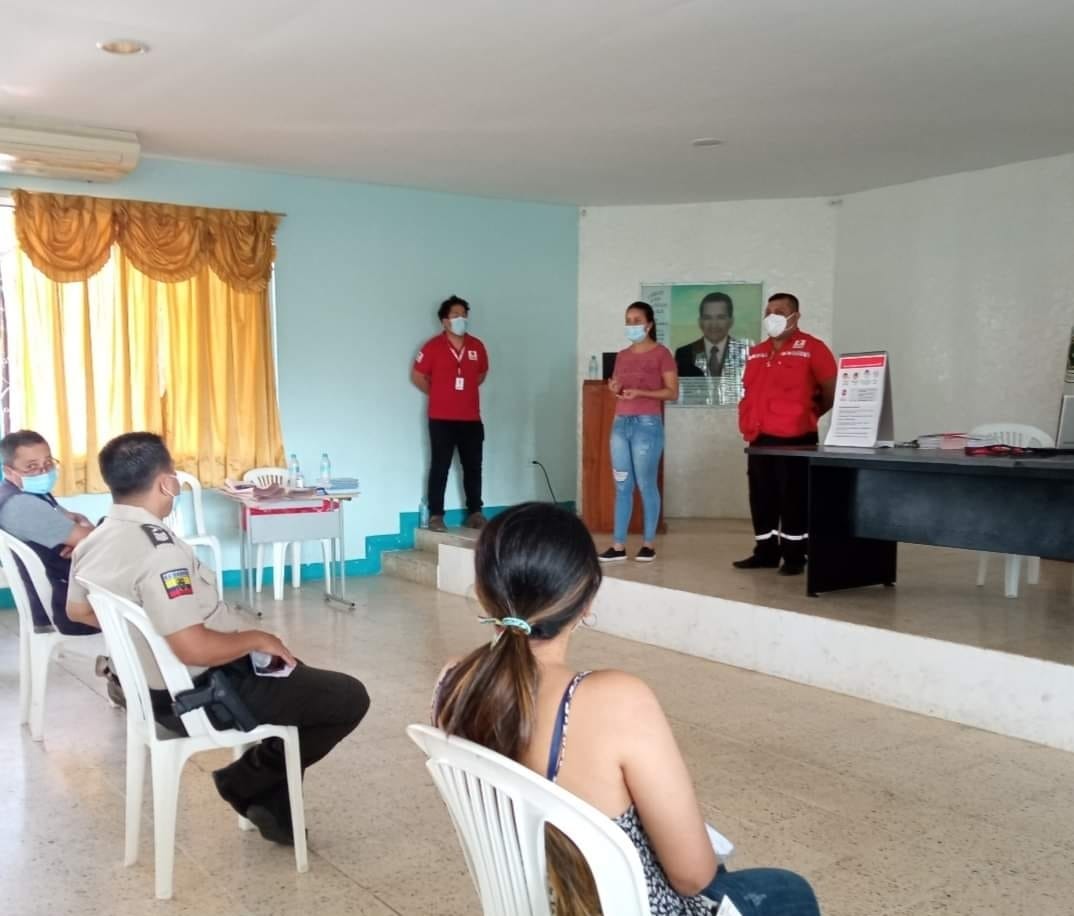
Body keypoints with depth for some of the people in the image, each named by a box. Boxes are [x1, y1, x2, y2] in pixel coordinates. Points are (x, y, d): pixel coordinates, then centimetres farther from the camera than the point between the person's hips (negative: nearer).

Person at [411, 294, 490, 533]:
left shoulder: (477, 346, 5)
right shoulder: (433, 347, -7)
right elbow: (417, 375, 2)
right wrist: (438, 394, 6)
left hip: (471, 419, 4)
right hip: (442, 419, -4)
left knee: (473, 467, 8)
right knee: (440, 467, -1)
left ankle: (475, 513, 17)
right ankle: (435, 515, 5)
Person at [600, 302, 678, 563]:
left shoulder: (661, 353, -3)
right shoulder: (622, 355, 15)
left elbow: (673, 392, -7)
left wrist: (640, 392, -18)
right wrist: (614, 389, -1)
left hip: (647, 424, -6)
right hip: (620, 424, 6)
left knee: (646, 484, -3)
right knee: (622, 485, 5)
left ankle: (649, 544, 7)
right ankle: (618, 545, 6)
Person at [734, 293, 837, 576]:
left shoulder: (811, 348, -4)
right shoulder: (756, 352, 16)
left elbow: (832, 391, -4)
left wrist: (808, 414, 4)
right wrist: (750, 420, 12)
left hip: (795, 439, -6)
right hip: (759, 439, 6)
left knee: (794, 499, -2)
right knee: (761, 498, 9)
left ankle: (794, 556, 6)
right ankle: (765, 552, 19)